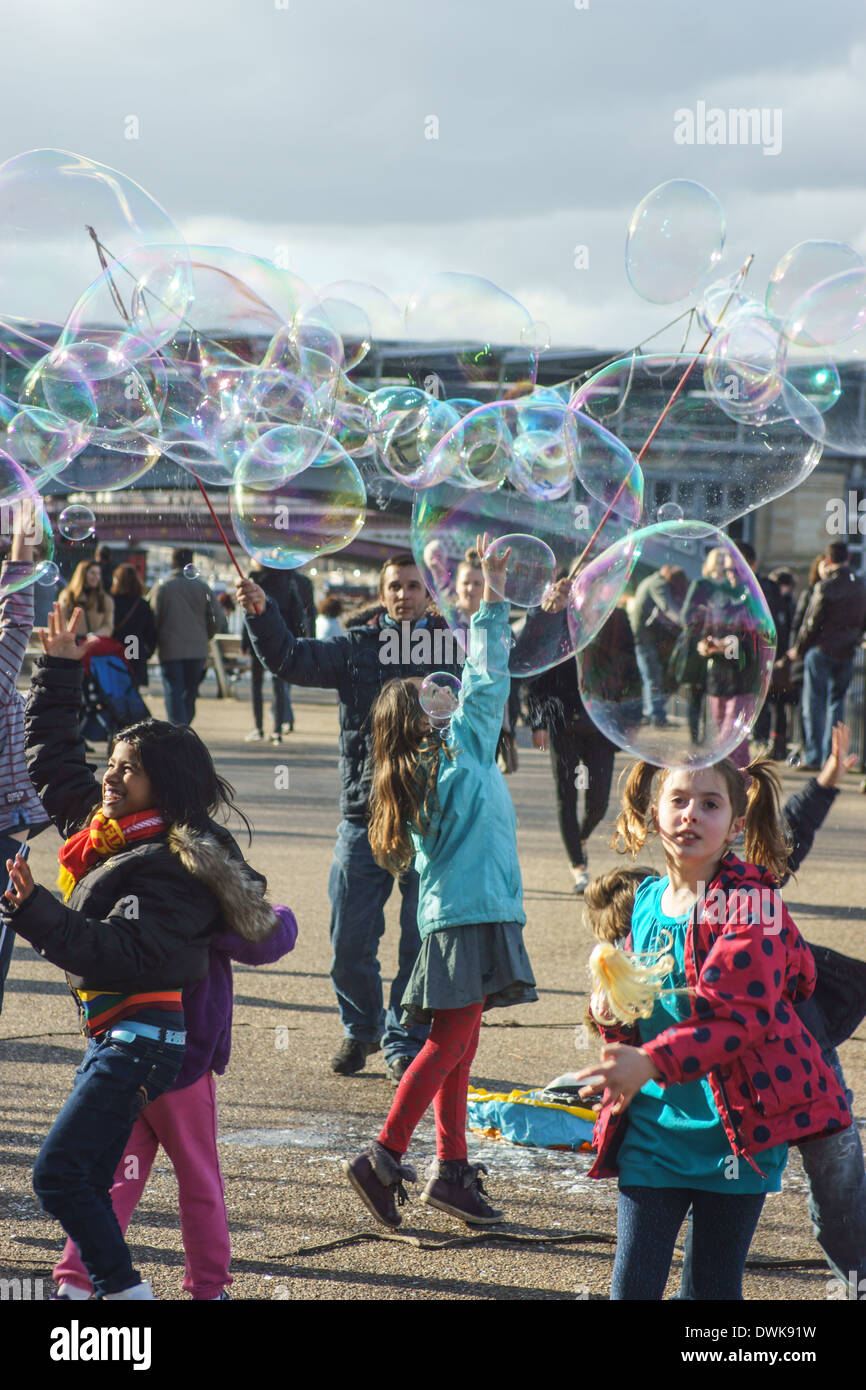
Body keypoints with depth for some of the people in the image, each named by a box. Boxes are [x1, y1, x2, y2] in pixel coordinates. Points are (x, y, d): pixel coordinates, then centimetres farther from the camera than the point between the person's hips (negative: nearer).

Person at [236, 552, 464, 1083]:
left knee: (421, 940, 2)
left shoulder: (454, 649, 4)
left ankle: (405, 1043, 17)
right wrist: (262, 615, -19)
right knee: (350, 939, 6)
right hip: (364, 817, 1)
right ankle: (361, 1029, 29)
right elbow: (290, 658, -4)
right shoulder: (357, 647, 5)